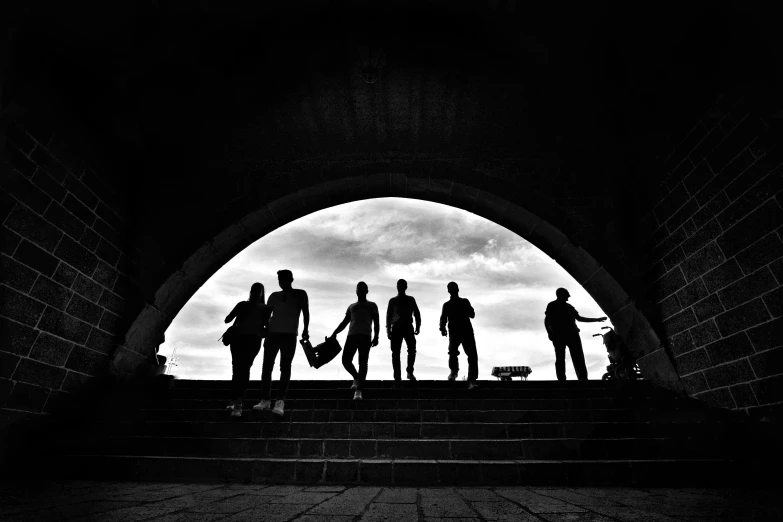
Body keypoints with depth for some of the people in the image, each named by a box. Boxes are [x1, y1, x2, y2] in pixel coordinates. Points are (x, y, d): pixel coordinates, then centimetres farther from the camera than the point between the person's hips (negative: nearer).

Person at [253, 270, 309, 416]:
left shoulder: (300, 294, 7)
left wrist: (305, 330, -9)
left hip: (290, 335, -4)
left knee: (285, 367, -7)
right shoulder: (274, 296, 15)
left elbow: (305, 312, 1)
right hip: (272, 333, 4)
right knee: (267, 367, 2)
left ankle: (280, 401, -11)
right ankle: (265, 400, 9)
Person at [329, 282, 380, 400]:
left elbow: (376, 322, 6)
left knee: (363, 363, -10)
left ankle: (358, 391, -11)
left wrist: (376, 336, -9)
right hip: (351, 335, 4)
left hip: (365, 336, -4)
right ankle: (356, 378, 19)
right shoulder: (351, 306, 27)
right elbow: (344, 322, 24)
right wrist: (335, 333, 11)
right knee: (346, 360, -7)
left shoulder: (372, 305, 16)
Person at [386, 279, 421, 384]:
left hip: (408, 327, 0)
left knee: (412, 349, -15)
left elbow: (417, 314, 10)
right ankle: (397, 377, 0)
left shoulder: (411, 300, 12)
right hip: (396, 328, 0)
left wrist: (417, 327, -1)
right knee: (395, 352, -3)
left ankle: (410, 371, 2)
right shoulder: (392, 301, 11)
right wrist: (388, 330, 5)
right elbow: (389, 316, 11)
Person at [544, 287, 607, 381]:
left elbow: (579, 318, 33)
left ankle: (583, 379, -15)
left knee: (578, 358, -9)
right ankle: (562, 379, -15)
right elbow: (547, 321, 4)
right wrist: (550, 333, -11)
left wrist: (597, 320, 34)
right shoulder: (552, 306, 13)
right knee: (560, 359, -10)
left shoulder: (569, 307, 27)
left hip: (572, 334, 4)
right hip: (558, 335, -4)